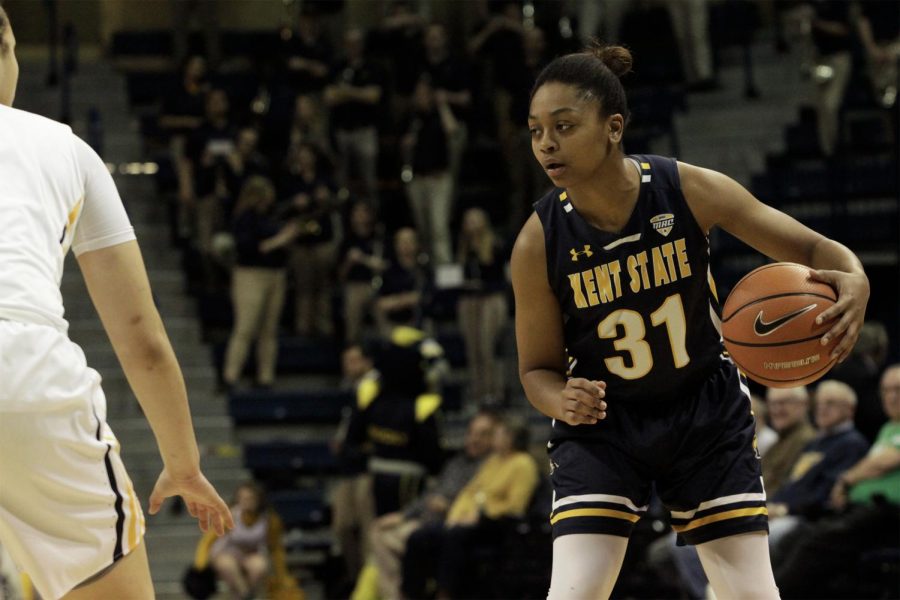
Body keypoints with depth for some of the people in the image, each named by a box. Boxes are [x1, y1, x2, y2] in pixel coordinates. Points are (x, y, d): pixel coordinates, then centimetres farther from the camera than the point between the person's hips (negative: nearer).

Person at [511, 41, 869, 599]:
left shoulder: (690, 190, -18)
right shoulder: (539, 243, -17)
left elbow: (813, 248, -9)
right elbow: (538, 369, -5)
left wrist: (854, 280, -32)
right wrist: (562, 401, -29)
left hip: (708, 413, 1)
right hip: (603, 425, -1)